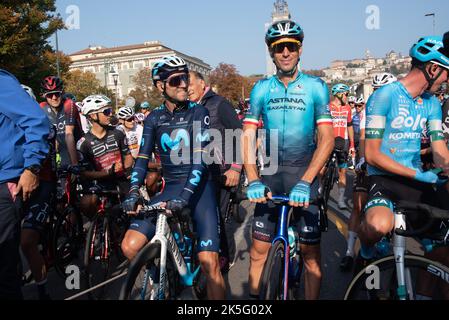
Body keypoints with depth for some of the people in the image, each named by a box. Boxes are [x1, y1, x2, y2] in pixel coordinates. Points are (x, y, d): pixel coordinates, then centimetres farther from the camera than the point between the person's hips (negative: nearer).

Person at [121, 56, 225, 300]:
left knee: (209, 262, -14)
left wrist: (185, 194, -28)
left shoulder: (198, 112, -5)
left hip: (199, 188, -3)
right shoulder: (154, 119, 5)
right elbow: (143, 158, -1)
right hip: (170, 188, 3)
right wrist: (133, 192, -16)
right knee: (130, 247, -9)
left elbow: (200, 158, -15)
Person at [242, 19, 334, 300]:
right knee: (259, 249, 5)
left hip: (305, 172, -1)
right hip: (271, 174, 2)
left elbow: (327, 137, -11)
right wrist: (253, 180, -17)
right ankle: (253, 296, 24)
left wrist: (305, 182, -24)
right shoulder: (261, 89, 3)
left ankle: (312, 297, 23)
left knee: (311, 252, 2)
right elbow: (248, 135, -3)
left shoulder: (315, 87, -3)